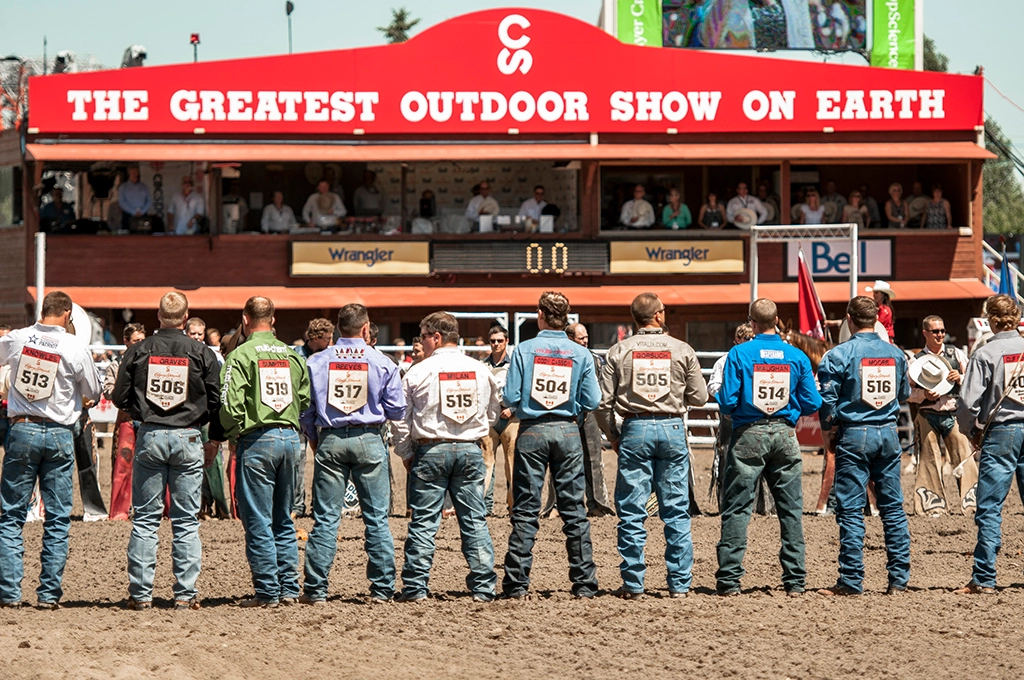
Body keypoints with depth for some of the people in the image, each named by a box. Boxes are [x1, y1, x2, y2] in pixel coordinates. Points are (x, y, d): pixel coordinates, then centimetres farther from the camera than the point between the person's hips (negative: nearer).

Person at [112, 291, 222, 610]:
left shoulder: (138, 352, -1)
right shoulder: (202, 354, -2)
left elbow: (120, 399, 4)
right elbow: (216, 403, 2)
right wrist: (214, 440, 15)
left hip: (150, 437, 0)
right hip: (187, 439, 0)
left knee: (145, 519, 5)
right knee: (186, 521, 4)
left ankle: (140, 593, 3)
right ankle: (185, 593, 2)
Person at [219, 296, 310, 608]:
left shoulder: (241, 355, -8)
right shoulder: (292, 355, 10)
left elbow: (230, 405, -15)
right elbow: (306, 400, 9)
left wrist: (233, 431, 2)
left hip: (257, 439, -6)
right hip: (290, 437, 6)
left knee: (258, 521, -1)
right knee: (283, 520, 14)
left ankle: (267, 592, -3)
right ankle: (289, 588, 13)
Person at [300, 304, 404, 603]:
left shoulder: (317, 362, 2)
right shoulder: (383, 363, -1)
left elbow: (304, 409, 4)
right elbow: (397, 410, 1)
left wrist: (314, 439, 19)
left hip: (330, 440, 1)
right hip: (369, 440, -1)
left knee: (325, 518, 3)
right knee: (376, 517, 5)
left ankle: (315, 589, 2)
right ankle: (382, 588, 5)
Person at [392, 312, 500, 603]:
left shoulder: (418, 372, -6)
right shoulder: (480, 371, 5)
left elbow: (401, 418, -2)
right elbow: (492, 412, 15)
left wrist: (406, 455, 8)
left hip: (431, 450, -3)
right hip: (471, 449, 3)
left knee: (424, 521, 1)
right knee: (475, 521, 6)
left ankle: (415, 587, 1)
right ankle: (483, 587, 5)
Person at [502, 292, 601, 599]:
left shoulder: (524, 351, -5)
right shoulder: (581, 354, -1)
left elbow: (510, 397, -8)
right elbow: (591, 402, -2)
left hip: (532, 430, -1)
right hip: (567, 431, 1)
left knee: (525, 511, 2)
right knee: (574, 509, 7)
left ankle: (517, 584, 0)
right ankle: (583, 582, 6)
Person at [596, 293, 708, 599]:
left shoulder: (619, 352, 0)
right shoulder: (682, 350, 1)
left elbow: (603, 402, -1)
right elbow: (700, 397, 4)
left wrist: (612, 435, 12)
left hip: (635, 429, 0)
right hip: (672, 428, 0)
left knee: (632, 512, 3)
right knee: (676, 511, 6)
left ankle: (633, 584, 2)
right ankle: (679, 583, 7)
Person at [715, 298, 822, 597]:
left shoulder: (739, 354, -7)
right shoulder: (797, 357, 1)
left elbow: (727, 401, -9)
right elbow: (812, 404, 2)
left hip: (748, 436, -2)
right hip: (784, 435, 2)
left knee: (737, 508, 2)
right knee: (791, 508, 8)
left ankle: (729, 579, -1)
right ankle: (795, 580, 8)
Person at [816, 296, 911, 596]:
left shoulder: (839, 355, -10)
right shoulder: (896, 354, 5)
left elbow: (827, 400, -10)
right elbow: (904, 394, 16)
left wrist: (829, 432, 5)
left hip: (854, 436, -4)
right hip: (888, 434, 4)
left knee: (851, 509, -1)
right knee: (893, 506, 9)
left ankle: (851, 580, -2)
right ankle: (899, 579, 8)